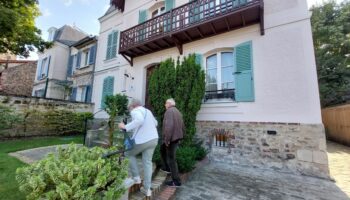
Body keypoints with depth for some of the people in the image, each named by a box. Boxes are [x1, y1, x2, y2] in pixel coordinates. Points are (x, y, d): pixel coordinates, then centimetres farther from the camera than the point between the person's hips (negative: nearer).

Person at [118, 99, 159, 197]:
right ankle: (147, 189, 21)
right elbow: (155, 123, 26)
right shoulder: (148, 111, 17)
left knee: (129, 154, 20)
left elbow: (139, 120, -30)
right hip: (154, 139, 7)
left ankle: (136, 177, 22)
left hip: (142, 140, -7)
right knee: (147, 162, 15)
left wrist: (126, 127, -23)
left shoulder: (135, 111, -7)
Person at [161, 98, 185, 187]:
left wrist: (167, 139, -21)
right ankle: (167, 167, 37)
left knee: (171, 159, 2)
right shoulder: (178, 112, 13)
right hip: (177, 137, 10)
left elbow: (169, 126, -27)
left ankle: (176, 181, 13)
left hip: (171, 138, -10)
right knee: (162, 149, 28)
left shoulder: (169, 111, -15)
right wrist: (180, 137, 22)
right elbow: (182, 126, 15)